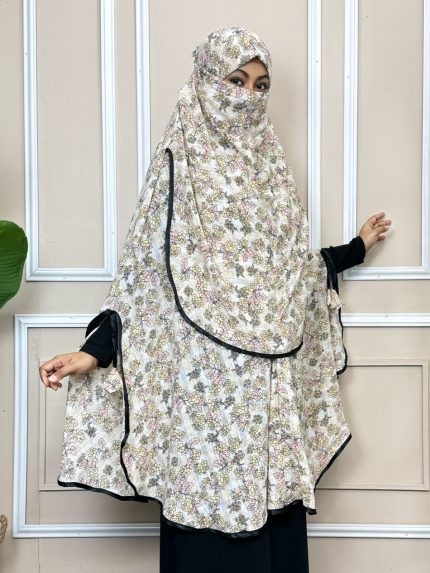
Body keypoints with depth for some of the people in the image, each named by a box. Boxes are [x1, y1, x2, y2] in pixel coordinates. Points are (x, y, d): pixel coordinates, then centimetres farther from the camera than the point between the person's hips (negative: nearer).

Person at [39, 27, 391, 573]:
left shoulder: (269, 166, 13)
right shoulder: (180, 163, -3)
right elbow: (145, 272, -7)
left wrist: (355, 247, 32)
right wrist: (93, 351, -16)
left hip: (270, 380, 5)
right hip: (207, 379, -5)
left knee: (273, 506, 8)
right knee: (211, 512, 0)